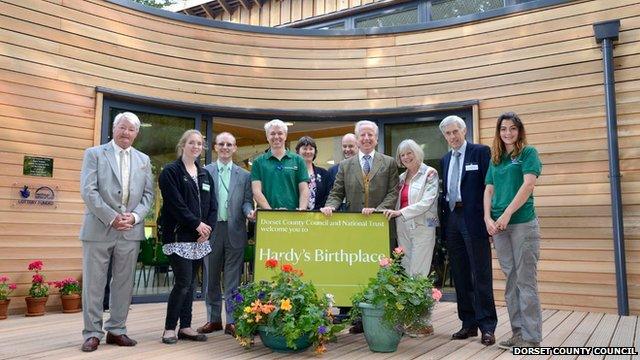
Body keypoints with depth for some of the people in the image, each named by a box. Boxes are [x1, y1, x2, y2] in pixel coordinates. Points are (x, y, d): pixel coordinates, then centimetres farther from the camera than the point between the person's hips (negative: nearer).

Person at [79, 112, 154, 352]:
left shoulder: (143, 160, 14)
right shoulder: (94, 154, 3)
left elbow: (148, 194, 9)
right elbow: (88, 191, -7)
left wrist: (134, 216, -8)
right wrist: (112, 218, -13)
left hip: (131, 230, 3)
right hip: (99, 229, -3)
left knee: (124, 283, 8)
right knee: (93, 283, 2)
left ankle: (116, 330, 19)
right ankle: (92, 333, 13)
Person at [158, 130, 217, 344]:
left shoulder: (205, 175, 15)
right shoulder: (170, 171, -4)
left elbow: (213, 205, 10)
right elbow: (176, 204, -13)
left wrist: (208, 227, -4)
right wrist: (196, 224, -14)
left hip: (199, 237, 6)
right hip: (178, 236, -6)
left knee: (190, 283, 10)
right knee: (183, 282, -9)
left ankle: (185, 327, 18)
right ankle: (170, 328, 5)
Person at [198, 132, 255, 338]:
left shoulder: (244, 175, 8)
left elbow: (247, 201, 6)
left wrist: (249, 212, -16)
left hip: (235, 230, 0)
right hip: (211, 230, 1)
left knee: (233, 279, 3)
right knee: (211, 278, 10)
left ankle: (232, 320, 11)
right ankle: (213, 319, 22)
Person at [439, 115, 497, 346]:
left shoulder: (480, 152, -2)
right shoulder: (445, 160, 17)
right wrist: (443, 221, 9)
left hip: (474, 220, -6)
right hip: (452, 220, 6)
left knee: (481, 275, -2)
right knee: (460, 277, 10)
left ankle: (487, 326, 6)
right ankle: (469, 324, 19)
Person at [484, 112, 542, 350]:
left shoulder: (528, 153, 0)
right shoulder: (495, 159, 15)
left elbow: (528, 184, -12)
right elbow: (489, 191, 12)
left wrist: (507, 214, -16)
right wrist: (488, 218, -3)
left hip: (523, 223, -5)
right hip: (499, 226, 6)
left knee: (526, 281, -2)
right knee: (511, 281, 10)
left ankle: (532, 337, 6)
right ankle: (518, 332, 19)